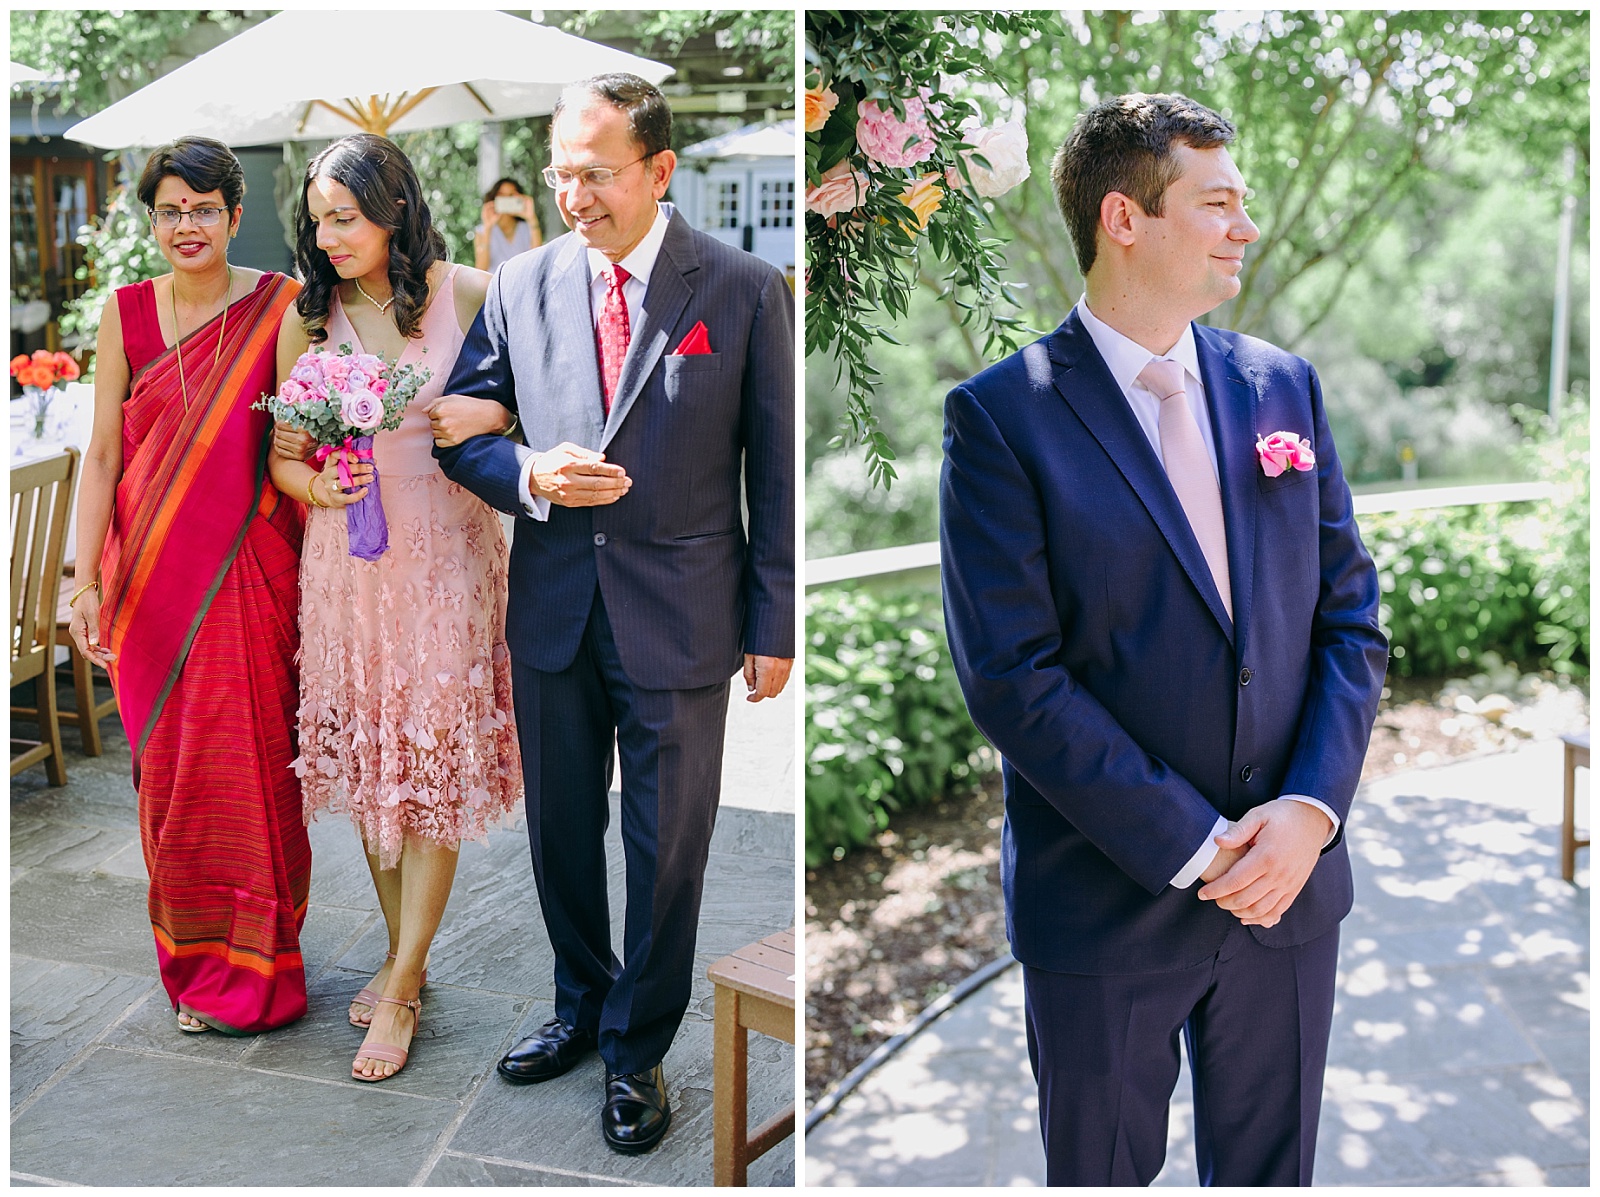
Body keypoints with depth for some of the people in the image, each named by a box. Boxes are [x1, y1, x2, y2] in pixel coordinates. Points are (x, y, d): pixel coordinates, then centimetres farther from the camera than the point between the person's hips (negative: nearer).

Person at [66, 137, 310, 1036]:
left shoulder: (279, 306, -2)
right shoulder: (126, 312, 4)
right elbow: (104, 454, 3)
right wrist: (88, 580, -2)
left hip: (250, 573, -2)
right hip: (152, 573, 2)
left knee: (250, 765, 1)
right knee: (169, 766, 9)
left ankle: (252, 968, 18)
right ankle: (195, 960, 25)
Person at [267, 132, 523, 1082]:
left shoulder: (469, 295, -4)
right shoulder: (309, 317, 4)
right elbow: (283, 455, 7)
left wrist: (494, 415, -18)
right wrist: (317, 485, -14)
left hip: (445, 552, -3)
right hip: (348, 560, 3)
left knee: (434, 760, -1)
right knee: (368, 757, 11)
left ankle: (401, 988, 10)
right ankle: (405, 956, 28)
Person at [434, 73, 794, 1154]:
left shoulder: (746, 291, -7)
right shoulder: (522, 285, 1)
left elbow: (775, 469, -4)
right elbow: (456, 429, 8)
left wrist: (774, 624, -4)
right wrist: (529, 478, -13)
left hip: (680, 617, -3)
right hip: (555, 608, 3)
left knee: (668, 846, 9)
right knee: (561, 829, 17)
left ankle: (639, 1049, 30)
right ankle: (582, 1005, 42)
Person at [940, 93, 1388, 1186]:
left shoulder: (1283, 385, 5)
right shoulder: (1001, 415, -11)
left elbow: (1351, 614, 5)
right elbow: (1013, 677, -16)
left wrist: (1310, 809, -10)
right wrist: (1197, 846, -17)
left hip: (1291, 881, 4)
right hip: (1106, 908, -4)